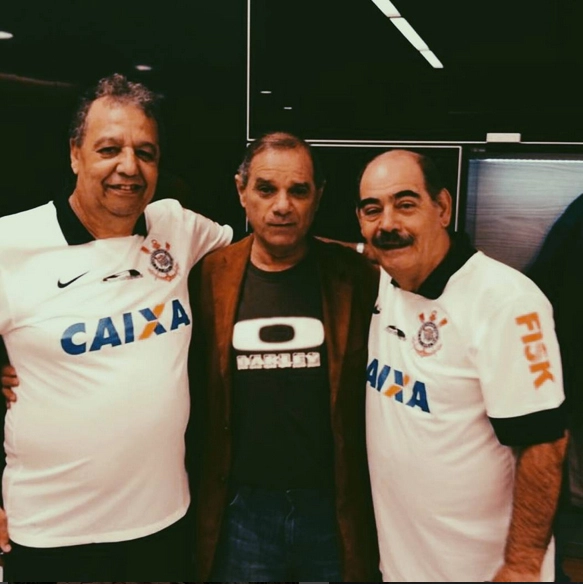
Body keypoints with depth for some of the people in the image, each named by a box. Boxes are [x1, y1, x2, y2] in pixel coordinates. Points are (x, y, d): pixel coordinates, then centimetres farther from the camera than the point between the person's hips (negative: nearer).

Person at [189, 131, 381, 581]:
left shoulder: (355, 275, -7)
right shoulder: (211, 276, -3)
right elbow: (193, 388, 5)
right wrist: (199, 489, 3)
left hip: (336, 508, 0)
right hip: (241, 510, 1)